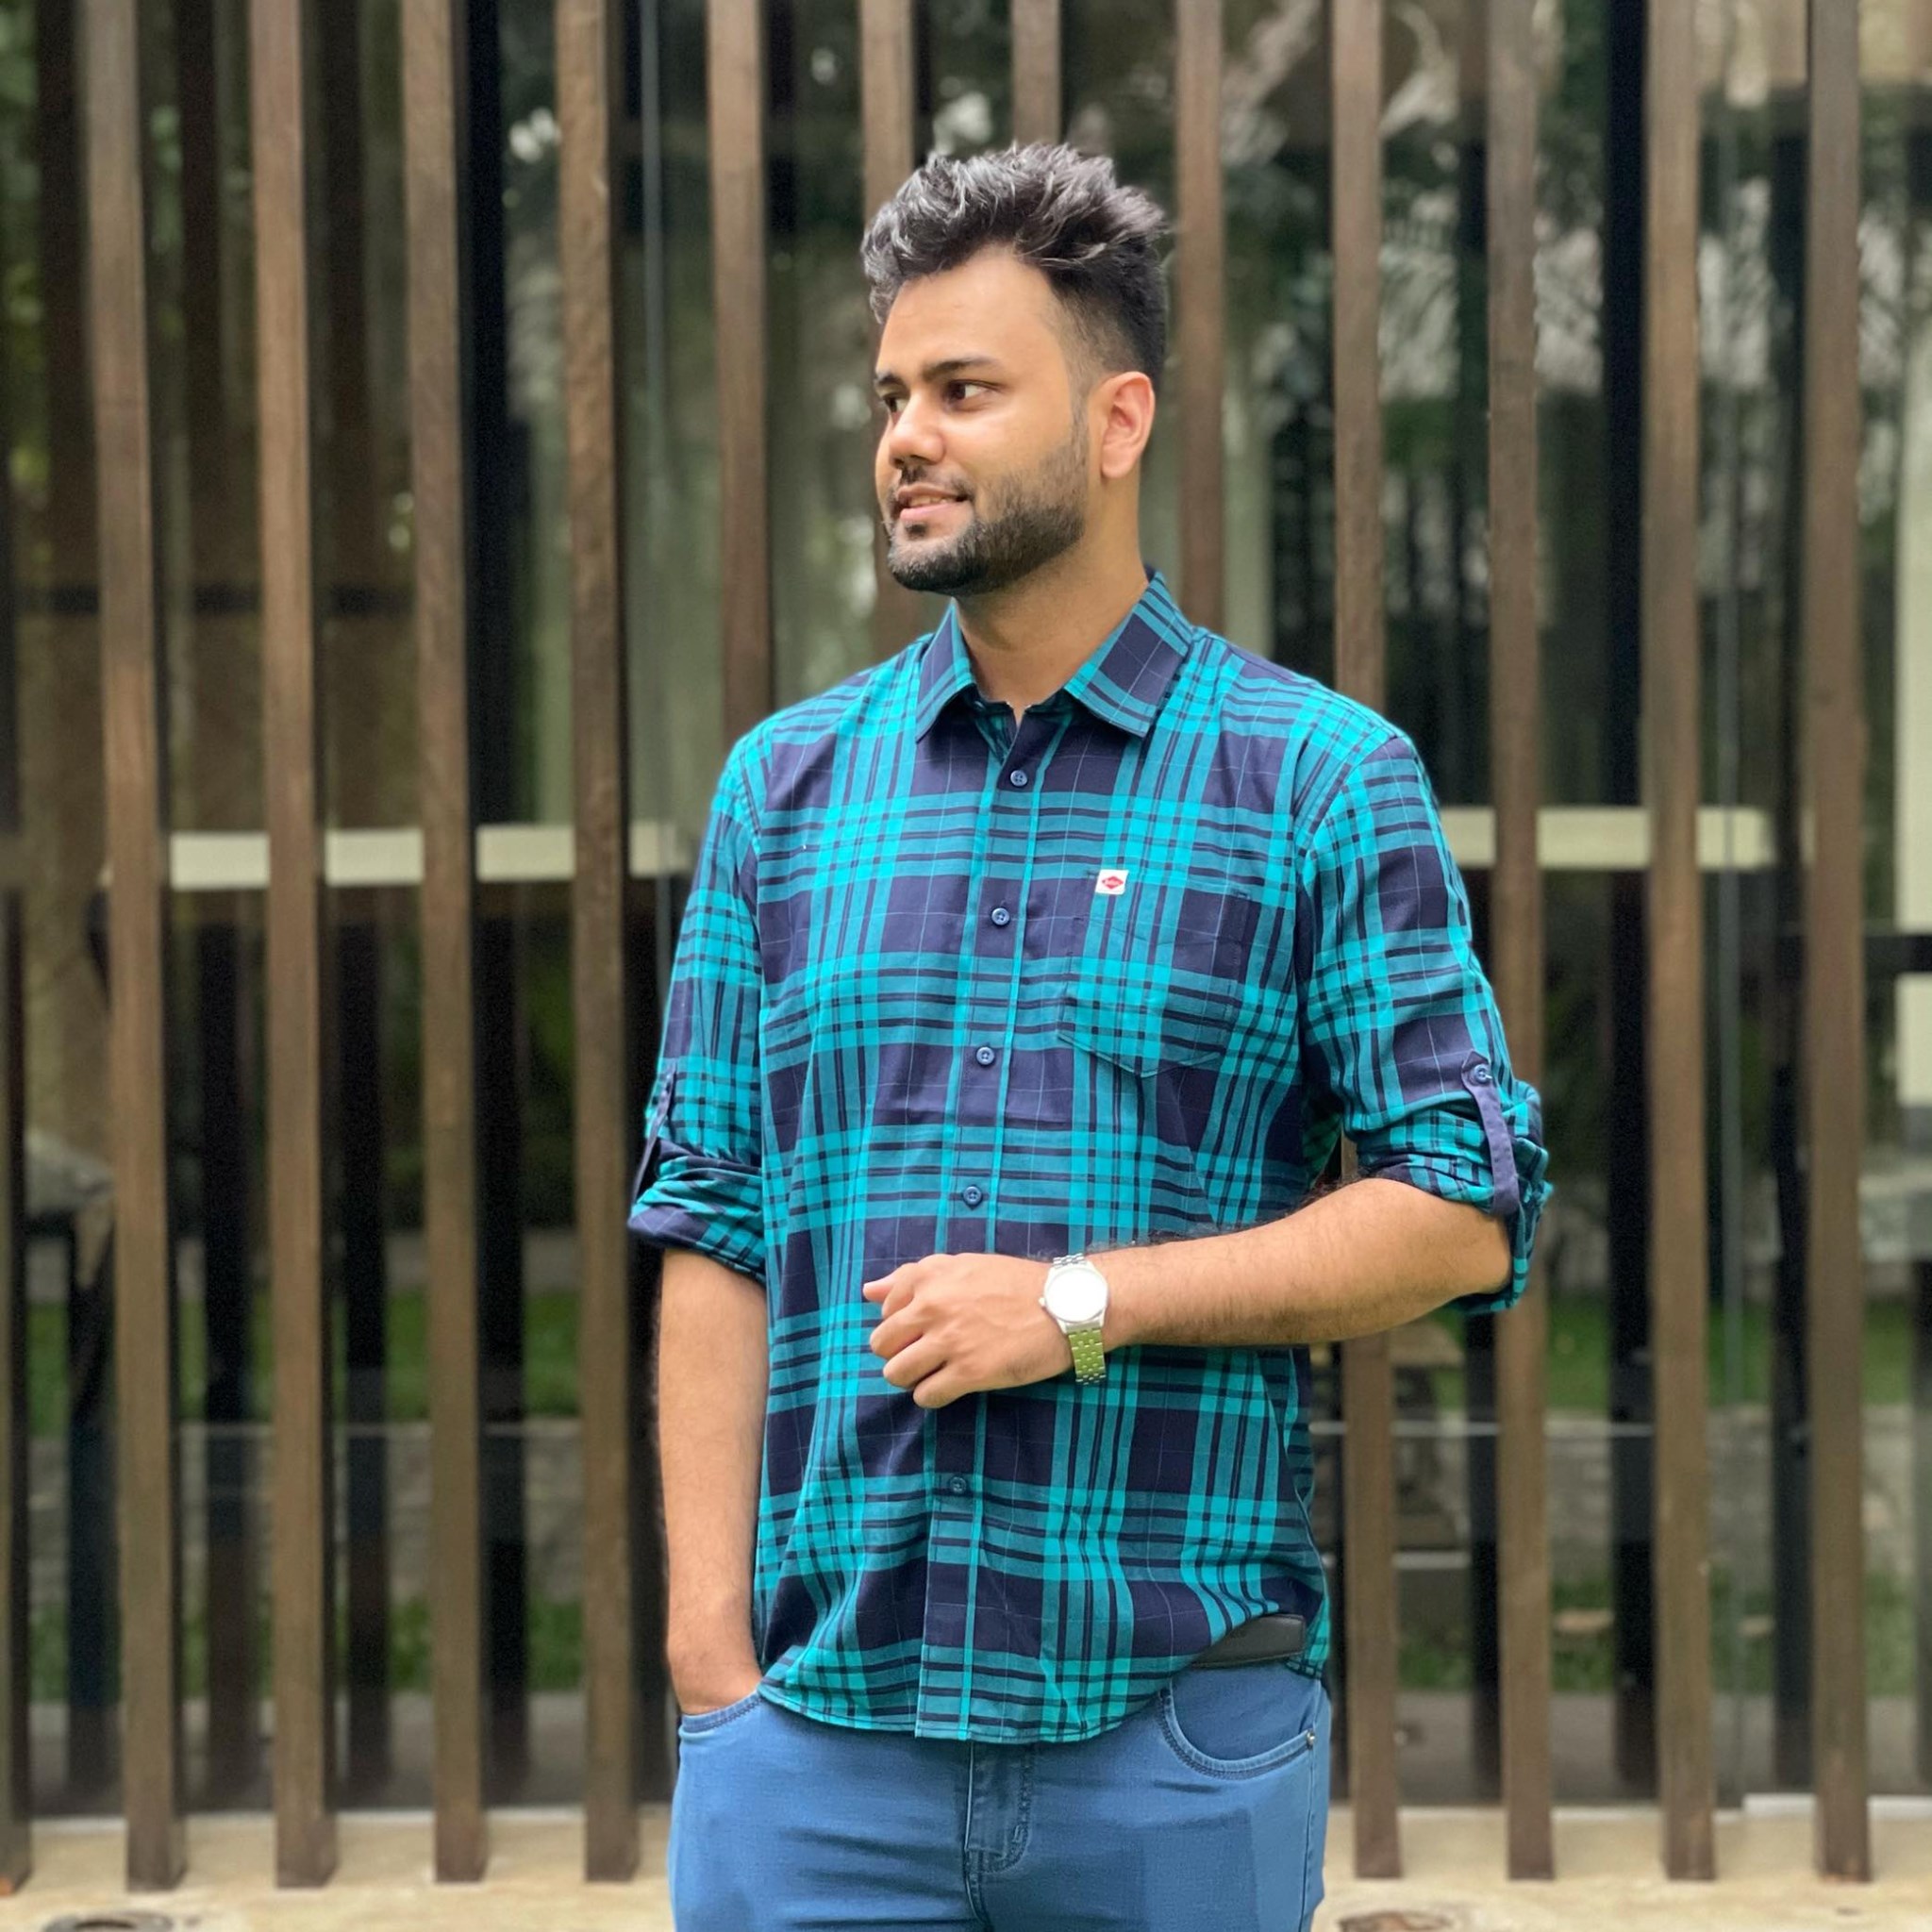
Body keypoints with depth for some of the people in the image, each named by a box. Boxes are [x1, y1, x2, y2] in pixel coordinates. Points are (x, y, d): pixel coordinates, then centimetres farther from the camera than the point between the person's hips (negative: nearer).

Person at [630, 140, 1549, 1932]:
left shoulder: (1319, 777, 1)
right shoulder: (784, 782, 10)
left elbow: (1464, 1213, -3)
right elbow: (714, 1232, 9)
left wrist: (1084, 1301, -12)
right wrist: (710, 1649, 0)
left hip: (1179, 1719, -2)